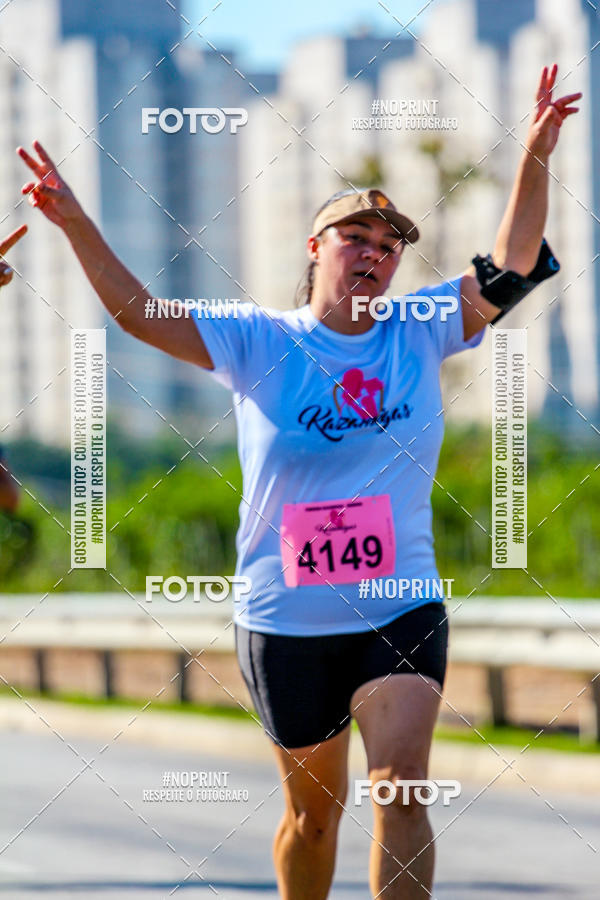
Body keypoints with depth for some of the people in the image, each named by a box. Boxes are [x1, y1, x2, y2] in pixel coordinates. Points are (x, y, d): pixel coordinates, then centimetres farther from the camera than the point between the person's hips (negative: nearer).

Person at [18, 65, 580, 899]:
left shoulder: (420, 330, 3)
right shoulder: (260, 342, -2)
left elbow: (513, 269, -3)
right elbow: (141, 314, -9)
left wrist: (535, 158, -15)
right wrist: (77, 224, -20)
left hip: (401, 611, 0)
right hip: (286, 619, 0)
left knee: (401, 785, -17)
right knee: (313, 809, 11)